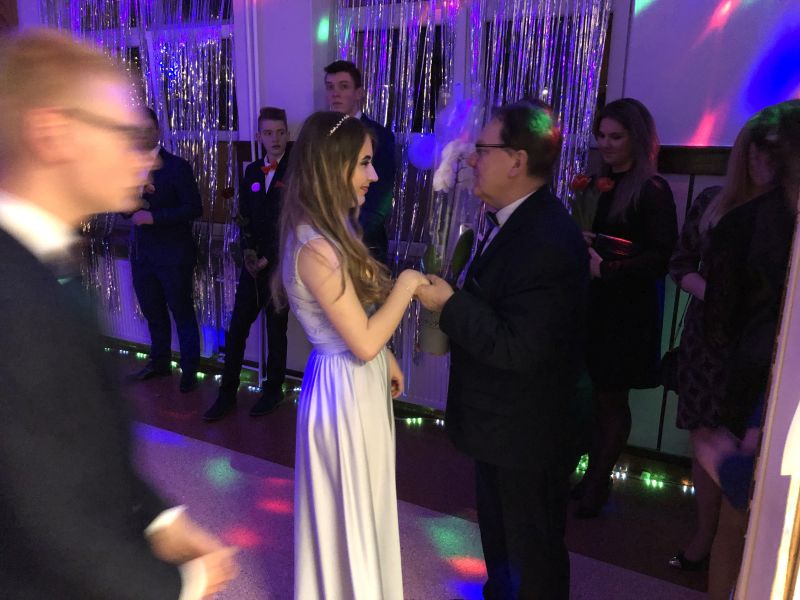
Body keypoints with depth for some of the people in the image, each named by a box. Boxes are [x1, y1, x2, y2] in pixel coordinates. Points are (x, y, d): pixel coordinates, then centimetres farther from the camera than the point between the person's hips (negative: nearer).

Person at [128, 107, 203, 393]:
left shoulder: (177, 166, -9)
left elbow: (194, 208, -16)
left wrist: (154, 216, -22)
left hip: (173, 254, -6)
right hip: (141, 252, 6)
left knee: (182, 313, 4)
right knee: (153, 312, 19)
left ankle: (189, 370, 16)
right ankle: (160, 361, 36)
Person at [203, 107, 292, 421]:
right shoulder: (252, 171, 11)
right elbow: (244, 217, 11)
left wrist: (267, 258, -12)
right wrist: (247, 251, -5)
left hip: (280, 265, -5)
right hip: (253, 263, 5)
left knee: (276, 330, 7)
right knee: (236, 329, 5)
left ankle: (273, 390, 24)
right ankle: (227, 394, 17)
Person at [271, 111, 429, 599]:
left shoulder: (331, 231, 3)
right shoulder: (317, 248, -27)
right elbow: (364, 342, -26)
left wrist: (386, 358, 16)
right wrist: (406, 285, -16)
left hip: (359, 382, 10)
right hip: (346, 390, -10)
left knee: (361, 511, 27)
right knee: (350, 516, 13)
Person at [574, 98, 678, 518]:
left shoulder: (652, 191, -8)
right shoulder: (600, 185, 12)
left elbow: (663, 257, -14)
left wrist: (607, 268, -21)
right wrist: (582, 244, -2)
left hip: (626, 313, -5)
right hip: (592, 305, 6)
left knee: (610, 400, 5)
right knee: (591, 396, 8)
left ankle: (597, 485, 19)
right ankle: (593, 476, 23)